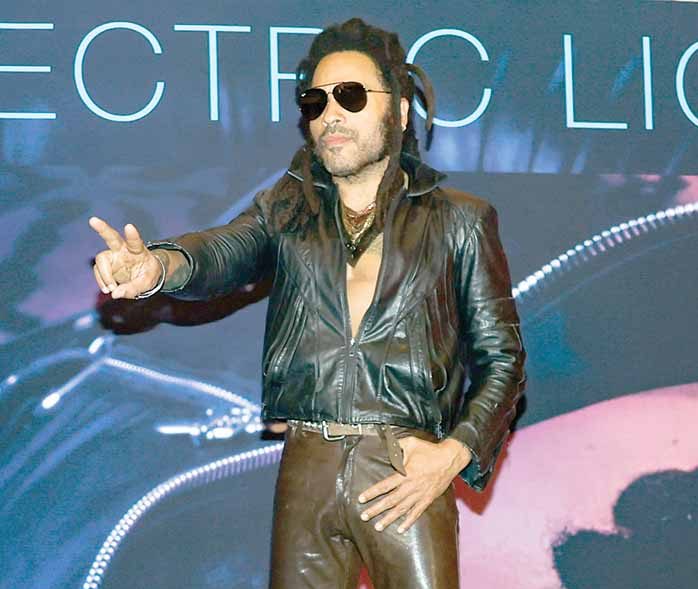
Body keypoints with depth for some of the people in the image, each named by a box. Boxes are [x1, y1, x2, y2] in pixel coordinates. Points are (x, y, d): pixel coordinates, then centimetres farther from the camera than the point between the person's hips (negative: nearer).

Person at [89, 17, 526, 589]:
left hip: (406, 474, -2)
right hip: (305, 470, 2)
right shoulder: (287, 208, 14)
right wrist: (158, 264, -29)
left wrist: (456, 451, -7)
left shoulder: (460, 220, 9)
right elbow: (223, 252, -6)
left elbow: (502, 355, 9)